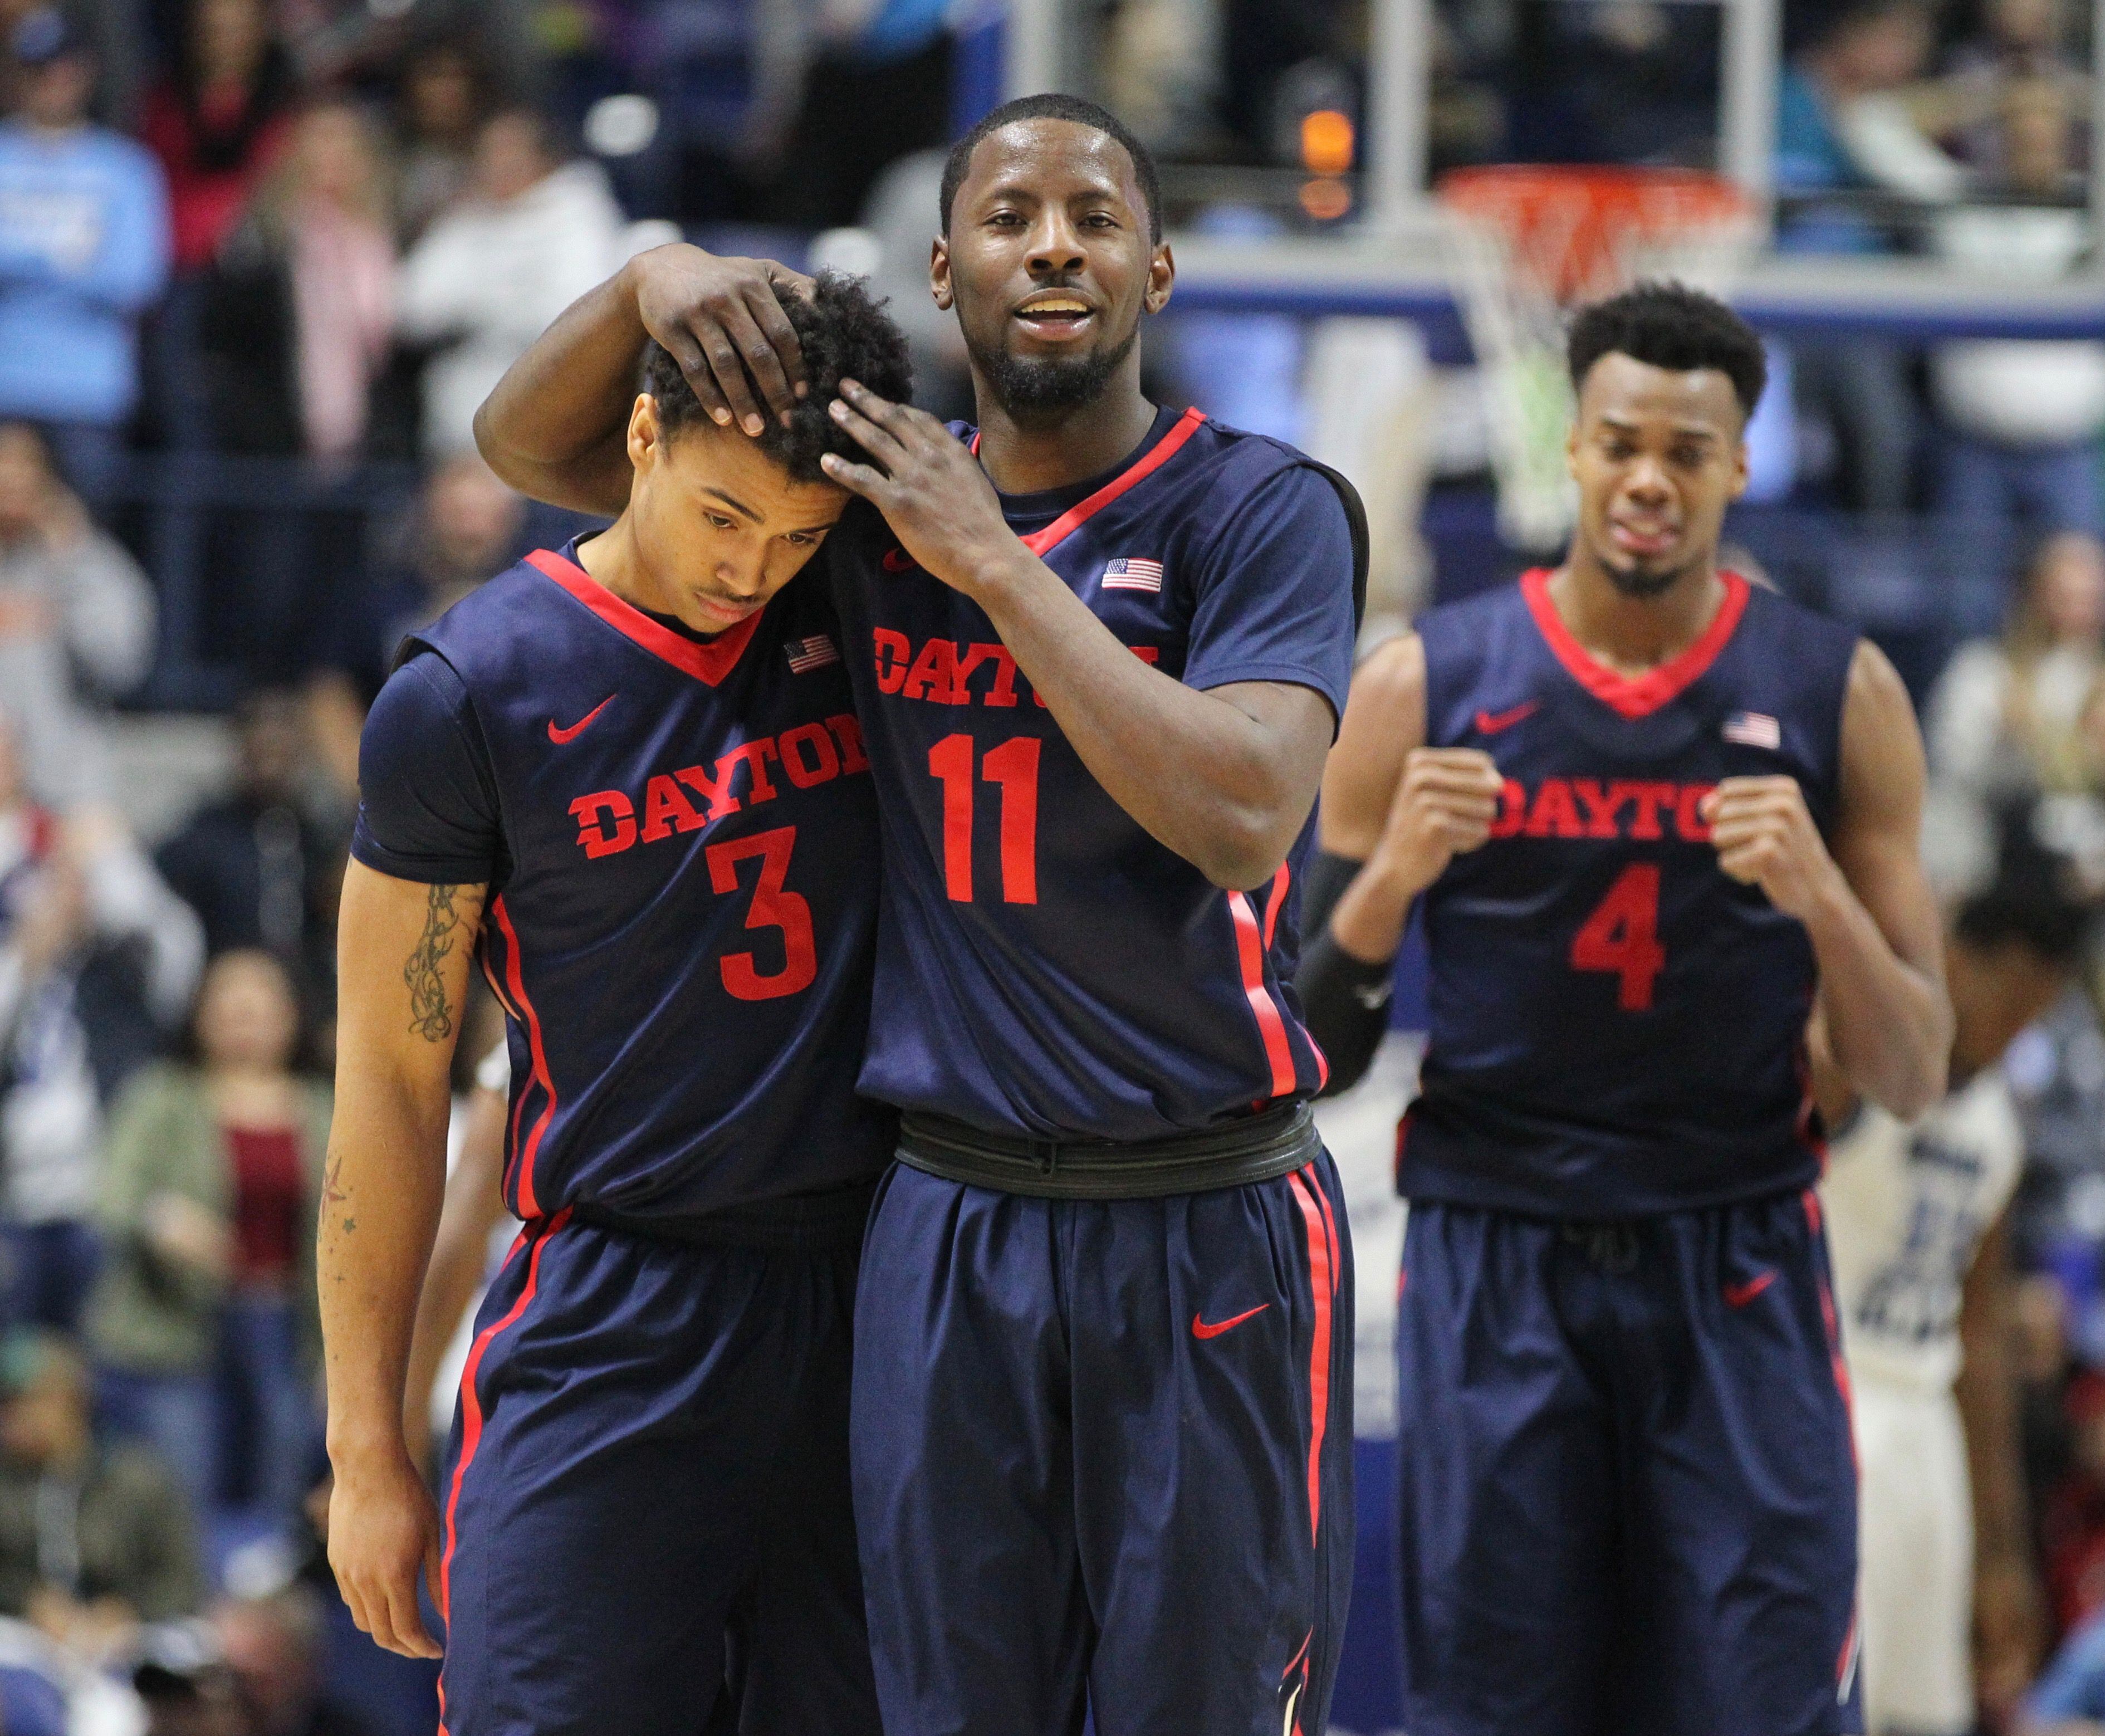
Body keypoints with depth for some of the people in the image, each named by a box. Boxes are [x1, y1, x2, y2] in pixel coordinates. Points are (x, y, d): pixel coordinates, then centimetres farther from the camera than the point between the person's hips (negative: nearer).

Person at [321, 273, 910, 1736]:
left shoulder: (859, 618, 5)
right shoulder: (472, 692, -4)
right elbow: (392, 1081, 0)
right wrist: (369, 1449, 0)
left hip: (876, 1290, 3)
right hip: (616, 1324, -3)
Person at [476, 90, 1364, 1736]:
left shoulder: (1258, 512, -5)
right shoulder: (876, 499, 8)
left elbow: (1242, 817, -21)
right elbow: (528, 442, 15)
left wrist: (996, 565, -19)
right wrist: (652, 280, -6)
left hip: (1209, 1227, -4)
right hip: (950, 1220, 4)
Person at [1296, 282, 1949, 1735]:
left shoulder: (1837, 697, 1)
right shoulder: (1426, 688, 0)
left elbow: (1914, 1084, 2)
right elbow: (1311, 1057, 4)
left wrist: (1819, 895, -15)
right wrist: (1392, 878, -14)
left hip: (1738, 1272, 0)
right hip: (1494, 1263, 0)